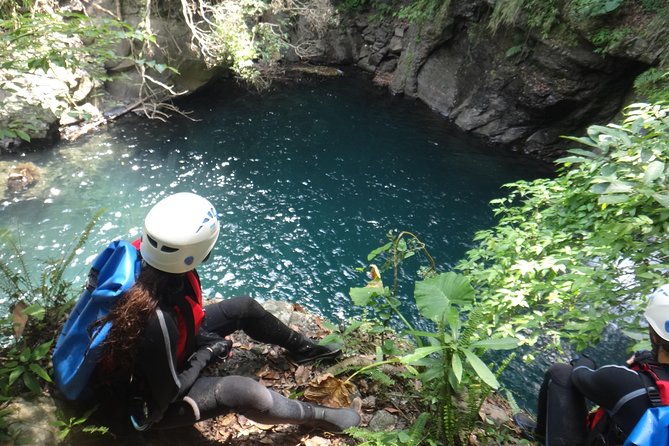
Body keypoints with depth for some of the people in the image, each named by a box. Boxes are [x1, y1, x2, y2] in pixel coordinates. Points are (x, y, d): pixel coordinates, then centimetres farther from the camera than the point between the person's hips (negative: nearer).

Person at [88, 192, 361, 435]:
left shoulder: (145, 256, -24)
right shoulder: (157, 320, -45)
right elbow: (167, 393, -27)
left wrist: (202, 337, -3)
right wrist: (207, 353, -15)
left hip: (159, 361, 8)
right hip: (150, 399, -7)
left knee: (245, 307, 5)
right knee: (245, 392, -25)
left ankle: (302, 349, 29)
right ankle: (315, 416, 6)